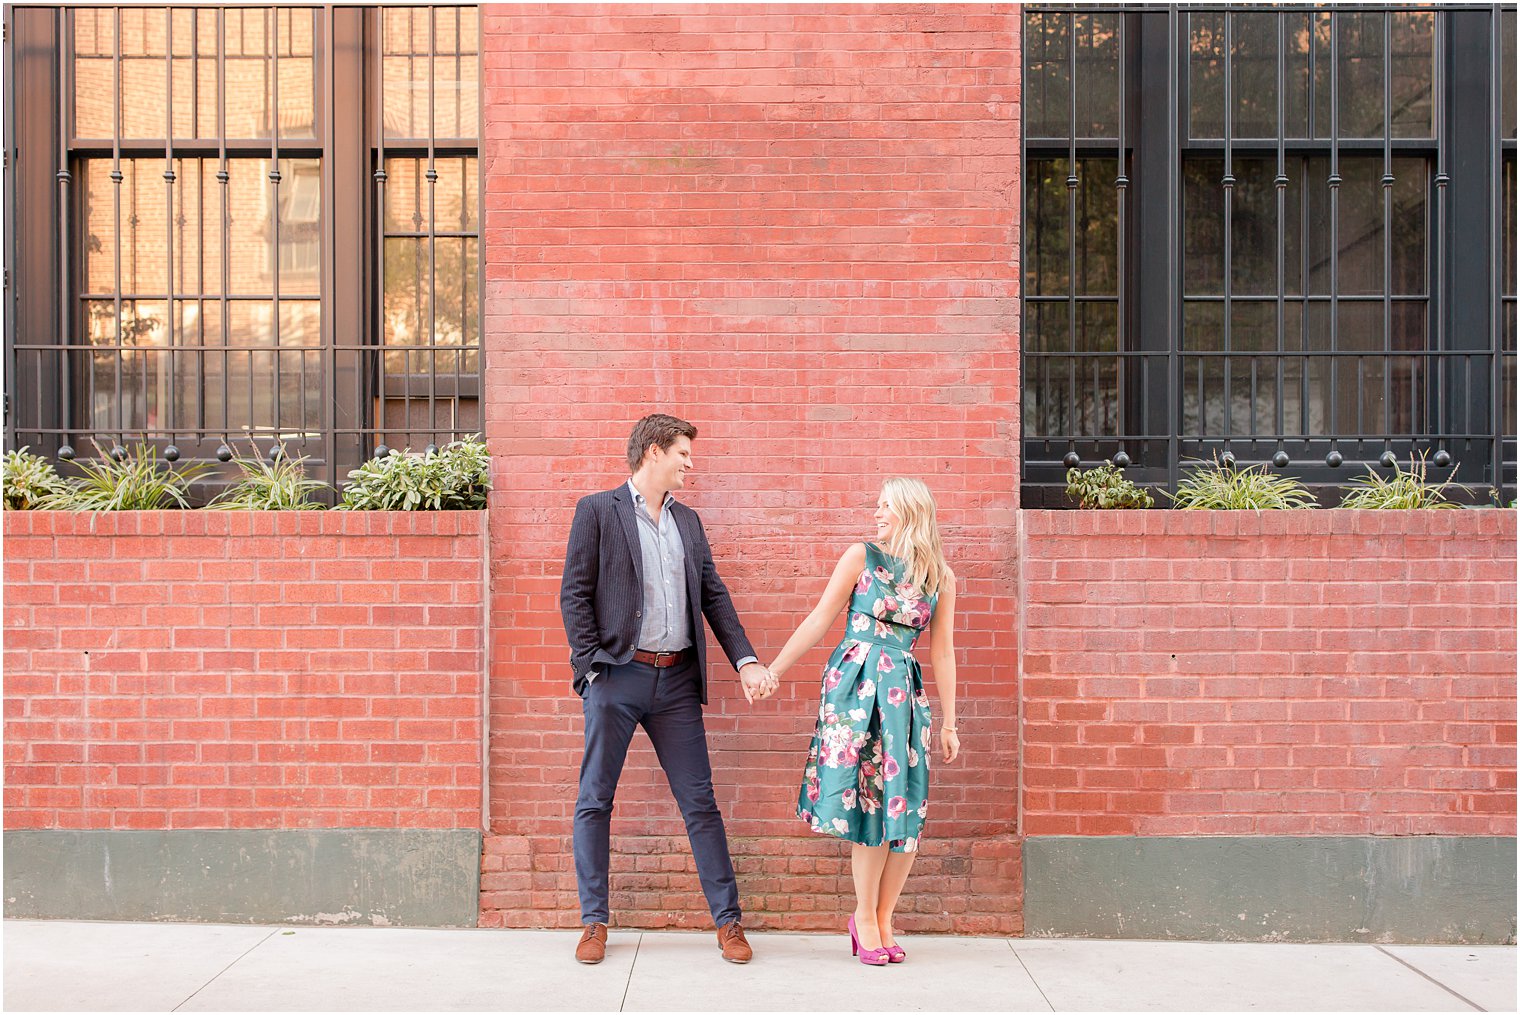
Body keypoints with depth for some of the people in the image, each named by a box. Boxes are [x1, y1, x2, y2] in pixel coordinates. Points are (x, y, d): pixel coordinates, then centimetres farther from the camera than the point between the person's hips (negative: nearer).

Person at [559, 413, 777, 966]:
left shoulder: (688, 520, 16)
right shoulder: (597, 510, 1)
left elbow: (714, 596, 12)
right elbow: (574, 595, -3)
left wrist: (746, 661, 1)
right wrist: (590, 668, -10)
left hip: (676, 679, 4)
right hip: (618, 675, -3)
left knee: (700, 802, 5)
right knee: (594, 801, 4)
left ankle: (728, 920, 13)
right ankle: (594, 922, 17)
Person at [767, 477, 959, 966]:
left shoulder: (940, 576, 7)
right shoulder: (860, 556, 2)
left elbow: (942, 652, 11)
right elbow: (819, 620, 3)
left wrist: (949, 722, 11)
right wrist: (773, 669, 0)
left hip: (903, 689, 2)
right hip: (855, 682, -2)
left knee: (905, 804, -1)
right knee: (868, 799, -3)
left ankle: (882, 917, 14)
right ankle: (865, 917, 12)